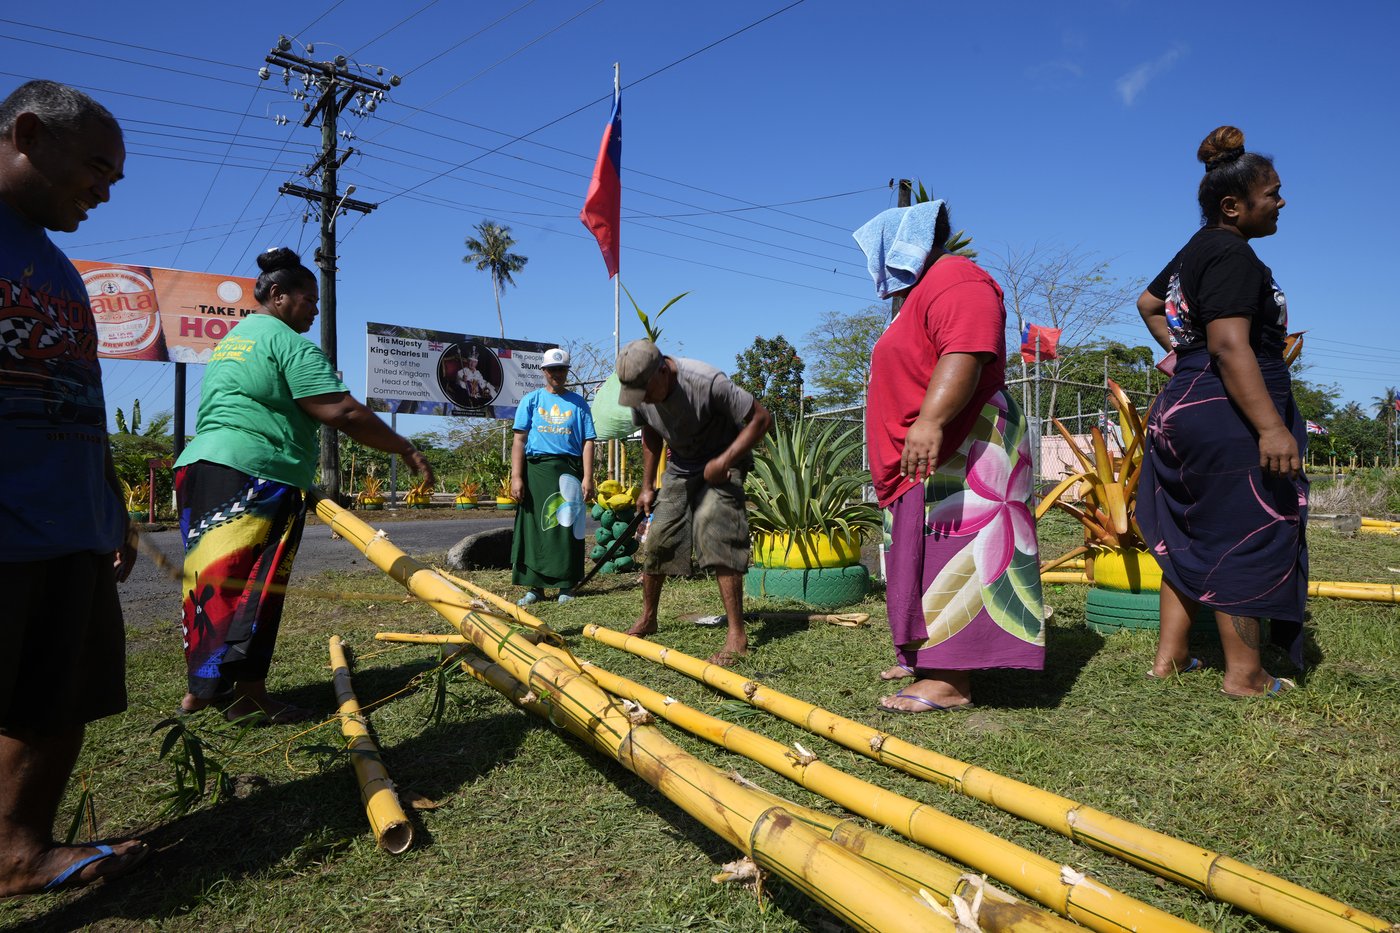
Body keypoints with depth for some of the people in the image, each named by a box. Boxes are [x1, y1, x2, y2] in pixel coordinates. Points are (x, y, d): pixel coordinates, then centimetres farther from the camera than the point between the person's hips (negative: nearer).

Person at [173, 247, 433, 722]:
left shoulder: (229, 340, 24)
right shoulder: (290, 343, -6)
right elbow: (342, 413, -17)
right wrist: (405, 448, -11)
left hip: (197, 467, 9)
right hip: (257, 476, -9)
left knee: (211, 581, 15)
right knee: (255, 585, -3)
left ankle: (201, 686, 25)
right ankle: (246, 693, 3)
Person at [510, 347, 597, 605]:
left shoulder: (578, 403, 10)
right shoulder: (531, 400, 10)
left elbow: (588, 442, 5)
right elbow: (519, 440, 4)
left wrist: (587, 477, -6)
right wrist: (516, 477, -5)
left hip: (569, 470, 0)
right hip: (536, 469, 0)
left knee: (568, 527, 0)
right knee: (534, 527, 1)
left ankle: (565, 586, 8)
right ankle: (535, 586, 8)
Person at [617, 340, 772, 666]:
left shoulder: (706, 382, -32)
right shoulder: (640, 393, -12)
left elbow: (761, 418, -25)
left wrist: (724, 461, -29)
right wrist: (647, 486, 9)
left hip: (723, 463, -6)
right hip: (680, 467, 6)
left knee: (713, 530, -24)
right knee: (657, 538, 5)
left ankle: (737, 634, -19)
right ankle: (647, 619, 27)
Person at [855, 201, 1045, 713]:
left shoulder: (954, 281, -9)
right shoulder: (921, 293, 25)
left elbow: (965, 356, -27)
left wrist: (930, 421, -39)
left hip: (956, 454, -11)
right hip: (925, 461, 11)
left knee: (952, 553, -13)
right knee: (925, 556, 11)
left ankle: (950, 683, -12)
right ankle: (927, 656, 19)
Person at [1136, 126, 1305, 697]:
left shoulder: (1197, 250, 16)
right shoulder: (1232, 255, -14)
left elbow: (1148, 302, 33)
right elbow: (1230, 346, -24)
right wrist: (1271, 427, -28)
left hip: (1185, 406, 10)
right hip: (1228, 416, -10)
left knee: (1192, 533, 13)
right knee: (1245, 539, -3)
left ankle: (1170, 655, 19)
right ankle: (1245, 674, 7)